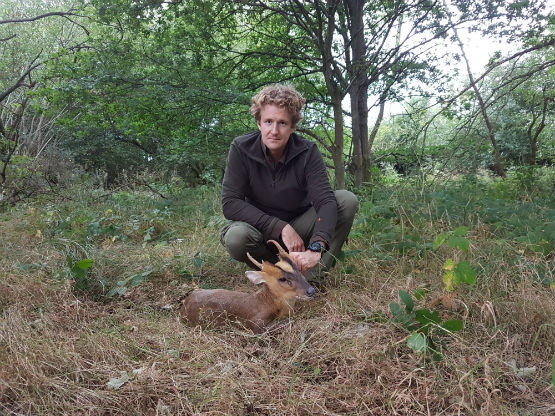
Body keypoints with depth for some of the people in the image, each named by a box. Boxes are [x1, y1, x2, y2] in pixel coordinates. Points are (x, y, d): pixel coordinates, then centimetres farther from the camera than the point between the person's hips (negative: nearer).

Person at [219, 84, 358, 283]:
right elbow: (230, 203, -20)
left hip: (299, 226, 1)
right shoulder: (241, 149, -15)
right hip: (262, 231, -1)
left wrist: (315, 248, -44)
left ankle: (312, 277, -22)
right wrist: (281, 228, -29)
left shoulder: (307, 152, -15)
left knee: (347, 200, -20)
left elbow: (325, 201, -26)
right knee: (236, 237, -35)